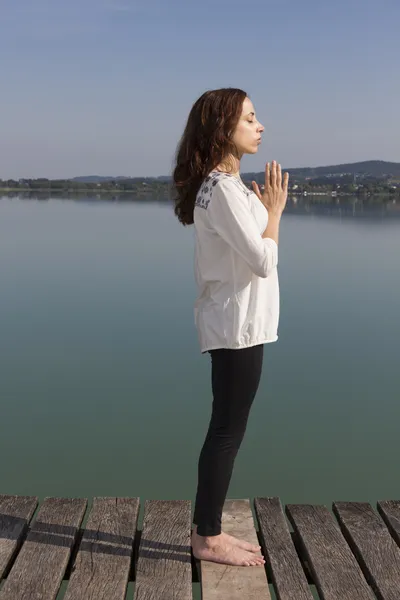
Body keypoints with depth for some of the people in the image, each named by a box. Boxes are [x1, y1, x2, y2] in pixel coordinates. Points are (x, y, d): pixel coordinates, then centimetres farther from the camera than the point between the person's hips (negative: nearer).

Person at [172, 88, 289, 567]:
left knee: (226, 430, 14)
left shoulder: (224, 185, 14)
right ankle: (208, 539, 12)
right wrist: (275, 210, -7)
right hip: (238, 326, -10)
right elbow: (263, 261, -20)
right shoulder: (222, 190, -17)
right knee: (227, 432, -1)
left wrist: (265, 209, 9)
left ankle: (209, 531, 24)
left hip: (236, 324, 10)